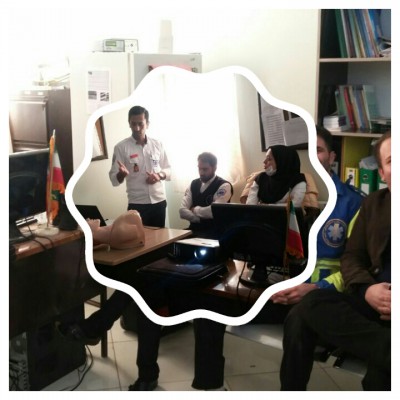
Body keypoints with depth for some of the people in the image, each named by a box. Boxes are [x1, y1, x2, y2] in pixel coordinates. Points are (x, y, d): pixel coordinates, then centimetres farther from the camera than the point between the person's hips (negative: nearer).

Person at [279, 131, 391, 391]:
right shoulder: (375, 203, 18)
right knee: (301, 317, -23)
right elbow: (352, 256, 16)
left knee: (382, 371, -37)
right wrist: (366, 289, -9)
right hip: (374, 299, 6)